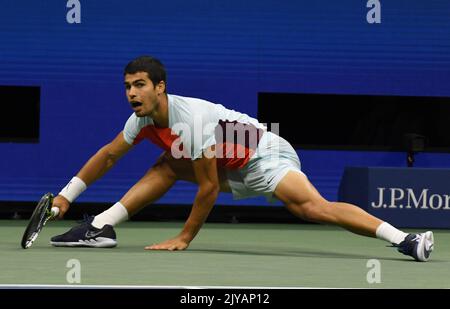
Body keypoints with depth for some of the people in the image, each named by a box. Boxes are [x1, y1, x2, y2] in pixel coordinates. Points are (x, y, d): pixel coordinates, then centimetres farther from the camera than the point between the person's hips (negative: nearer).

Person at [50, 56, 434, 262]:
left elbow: (209, 188, -24)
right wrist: (66, 196, 9)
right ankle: (100, 228, 3)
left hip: (265, 155, -9)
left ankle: (405, 239, -38)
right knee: (166, 168, 2)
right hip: (232, 170, 9)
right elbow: (108, 155, 12)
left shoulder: (192, 118, -28)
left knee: (313, 207, -30)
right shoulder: (143, 118, -3)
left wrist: (184, 239, -15)